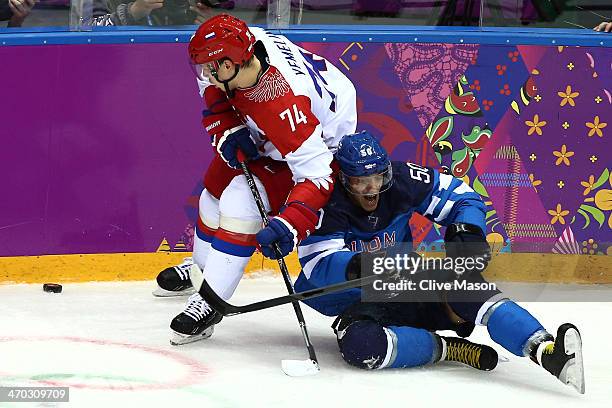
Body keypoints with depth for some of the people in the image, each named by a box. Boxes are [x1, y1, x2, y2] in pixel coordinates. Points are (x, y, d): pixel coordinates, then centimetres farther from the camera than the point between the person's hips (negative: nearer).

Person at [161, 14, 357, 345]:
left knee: (240, 201, -23)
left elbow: (316, 173, -43)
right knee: (218, 184, 18)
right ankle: (201, 269, 45)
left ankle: (210, 303, -15)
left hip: (321, 141, -8)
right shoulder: (242, 44, -26)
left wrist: (289, 224, -52)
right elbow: (213, 87, -1)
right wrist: (228, 130, -13)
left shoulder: (283, 105, -45)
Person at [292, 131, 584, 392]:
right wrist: (356, 266, -48)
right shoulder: (329, 206, -19)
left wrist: (467, 232, -19)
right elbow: (317, 266, -29)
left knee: (463, 283, -30)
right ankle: (446, 349, -26)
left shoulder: (401, 180, -8)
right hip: (357, 304, -3)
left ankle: (544, 350, -47)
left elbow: (461, 197, 2)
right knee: (358, 342, -40)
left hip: (409, 289, 3)